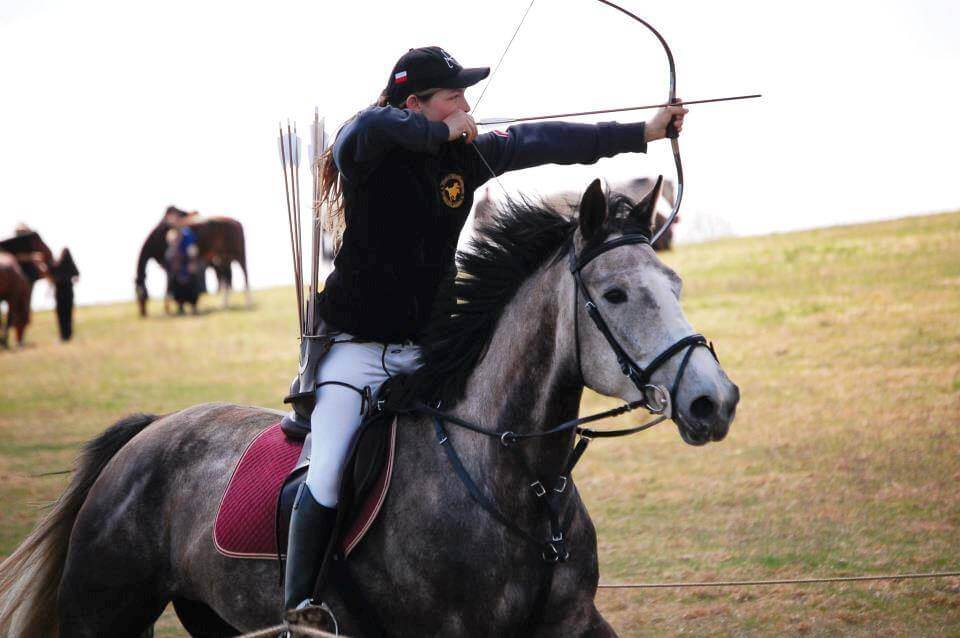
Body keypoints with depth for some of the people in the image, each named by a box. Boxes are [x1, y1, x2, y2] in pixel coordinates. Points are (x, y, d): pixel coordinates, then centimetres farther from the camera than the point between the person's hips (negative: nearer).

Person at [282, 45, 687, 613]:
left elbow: (546, 142, 6)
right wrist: (440, 132, -24)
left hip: (431, 348, 6)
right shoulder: (369, 151, -13)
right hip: (358, 349, -6)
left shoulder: (468, 153, 3)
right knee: (327, 480, -17)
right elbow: (368, 127, -38)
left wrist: (642, 133, 6)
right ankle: (299, 609, -11)